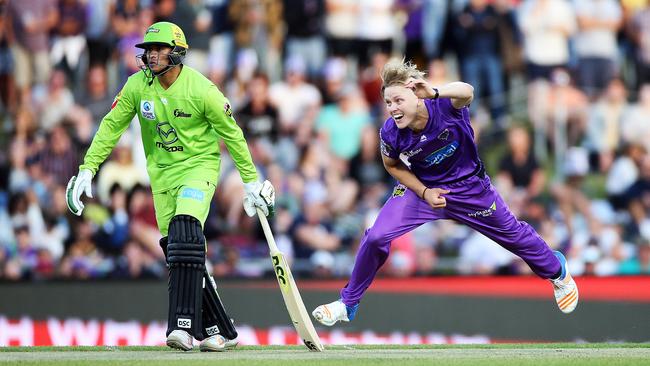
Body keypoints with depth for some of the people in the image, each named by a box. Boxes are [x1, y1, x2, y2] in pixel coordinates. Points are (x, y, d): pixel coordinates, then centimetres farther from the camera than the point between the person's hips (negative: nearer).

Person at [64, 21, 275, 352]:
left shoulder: (202, 90, -17)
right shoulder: (138, 85, -7)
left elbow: (231, 134, -6)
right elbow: (111, 126, 2)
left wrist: (250, 181, -1)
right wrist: (88, 168, -5)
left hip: (199, 165, -5)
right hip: (161, 172, 5)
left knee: (185, 229, -28)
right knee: (174, 248, 2)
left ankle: (184, 324, -32)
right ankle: (219, 331, 12)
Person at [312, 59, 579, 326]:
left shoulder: (444, 106, -32)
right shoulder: (390, 133, -23)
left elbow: (467, 92, -56)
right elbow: (393, 166, -3)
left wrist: (435, 93, -75)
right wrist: (424, 192, -13)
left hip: (468, 187, -1)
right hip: (421, 187, 1)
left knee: (512, 232, 15)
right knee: (376, 238, -14)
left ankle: (556, 270, 47)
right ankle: (348, 304, 6)